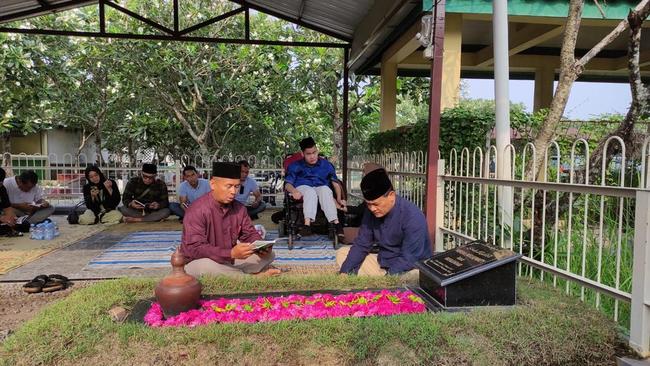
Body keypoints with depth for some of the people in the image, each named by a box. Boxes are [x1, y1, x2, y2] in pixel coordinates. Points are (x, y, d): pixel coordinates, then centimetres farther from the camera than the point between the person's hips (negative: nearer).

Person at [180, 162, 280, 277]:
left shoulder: (239, 208, -3)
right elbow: (195, 248, -29)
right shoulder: (197, 210, -23)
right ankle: (255, 276, -20)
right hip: (198, 262, -5)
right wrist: (231, 253, -39)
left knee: (269, 254, -2)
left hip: (230, 261, 6)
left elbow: (249, 234, 6)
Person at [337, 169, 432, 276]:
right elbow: (361, 245, 1)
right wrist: (345, 272, -11)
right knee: (342, 253, -1)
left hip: (411, 268, -7)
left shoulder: (413, 217, -25)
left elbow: (408, 259, -27)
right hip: (382, 264, 7)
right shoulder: (371, 212, -5)